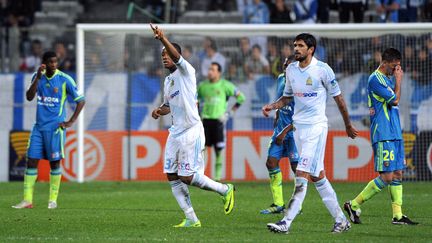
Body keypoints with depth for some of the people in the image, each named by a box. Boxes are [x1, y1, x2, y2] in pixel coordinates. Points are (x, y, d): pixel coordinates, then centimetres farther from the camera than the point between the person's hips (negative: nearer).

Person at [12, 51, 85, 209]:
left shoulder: (64, 79, -6)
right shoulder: (38, 77, 6)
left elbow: (80, 100, -2)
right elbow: (29, 97, -5)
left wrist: (71, 121, -8)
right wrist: (38, 78, -15)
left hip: (55, 127, -4)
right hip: (39, 126, 4)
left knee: (54, 162, -1)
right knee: (31, 161, -2)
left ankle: (53, 200, 7)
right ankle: (27, 200, 0)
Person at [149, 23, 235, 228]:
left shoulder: (186, 71, -8)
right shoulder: (168, 81, 16)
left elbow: (177, 57, -29)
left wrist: (163, 39, -44)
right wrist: (160, 110, 7)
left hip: (191, 132, -8)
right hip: (176, 132, 8)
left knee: (188, 177, -9)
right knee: (172, 177, 0)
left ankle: (225, 190, 14)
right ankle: (191, 219, 6)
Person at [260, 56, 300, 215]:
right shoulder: (281, 79, 6)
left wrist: (284, 132, -22)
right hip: (281, 128, 8)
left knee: (296, 166, -6)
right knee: (271, 162, 1)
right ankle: (278, 204, 7)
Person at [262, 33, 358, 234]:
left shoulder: (323, 70, -9)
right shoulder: (291, 69, 8)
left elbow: (338, 97, 0)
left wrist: (348, 125, 7)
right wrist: (272, 106, 0)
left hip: (316, 127, -7)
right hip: (298, 126, 7)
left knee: (302, 175, -13)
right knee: (317, 176, 10)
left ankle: (286, 222, -18)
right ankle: (340, 220, 19)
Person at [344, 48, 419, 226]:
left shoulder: (387, 79, 19)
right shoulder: (375, 79, -12)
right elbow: (395, 100, -15)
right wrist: (398, 80, -5)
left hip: (394, 134, 10)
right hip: (383, 135, -10)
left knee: (397, 174, 6)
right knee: (387, 176, -12)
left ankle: (398, 215, 7)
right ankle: (354, 205, -5)